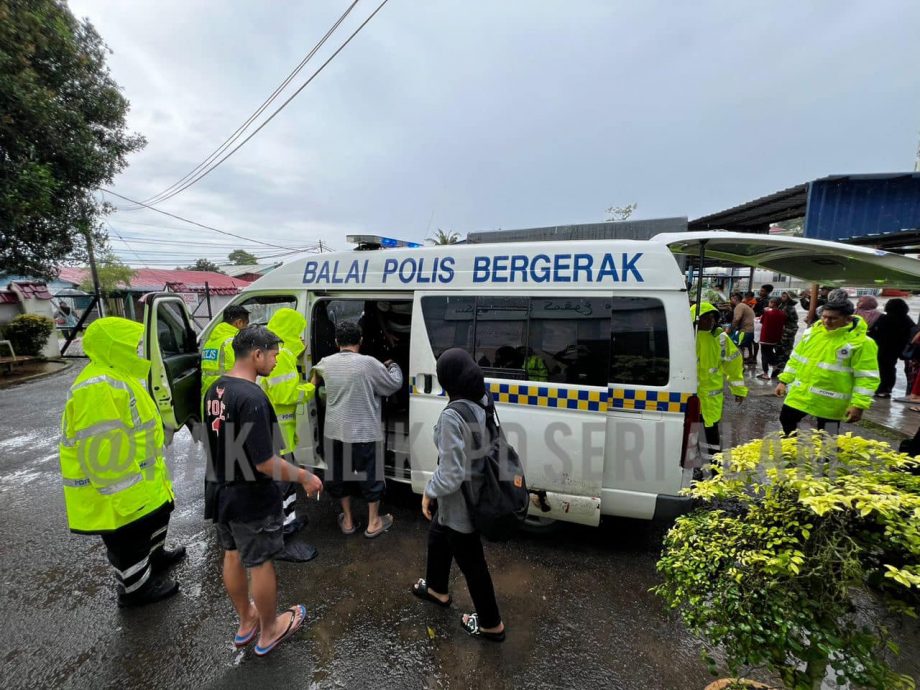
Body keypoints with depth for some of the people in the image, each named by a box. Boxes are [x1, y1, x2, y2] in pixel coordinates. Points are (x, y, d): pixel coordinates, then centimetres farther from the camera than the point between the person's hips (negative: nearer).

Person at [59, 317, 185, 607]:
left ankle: (155, 555, 51)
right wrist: (128, 497, -24)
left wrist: (154, 474, 24)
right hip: (120, 491, -10)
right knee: (129, 541, 10)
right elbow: (101, 454, -30)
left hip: (142, 478, 10)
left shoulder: (118, 378, 7)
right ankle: (136, 589, 31)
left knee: (158, 514, 28)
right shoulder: (98, 388, -29)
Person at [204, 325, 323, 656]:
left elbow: (220, 443, 9)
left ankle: (246, 622, 43)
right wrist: (304, 476, -16)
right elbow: (265, 462, -29)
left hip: (223, 492, 8)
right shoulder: (252, 397, -30)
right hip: (252, 499, -8)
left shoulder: (215, 390, -1)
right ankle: (269, 632, 33)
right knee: (260, 564, 11)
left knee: (233, 556, 22)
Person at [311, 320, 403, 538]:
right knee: (371, 475, 12)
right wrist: (393, 366, 12)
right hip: (364, 432, -4)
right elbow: (395, 385, -6)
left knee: (339, 474, 20)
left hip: (335, 431, 5)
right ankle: (373, 523, 25)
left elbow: (315, 376, 23)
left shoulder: (325, 363, -1)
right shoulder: (368, 363, -17)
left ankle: (348, 520, 34)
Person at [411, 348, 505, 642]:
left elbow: (450, 476, -31)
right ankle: (437, 589, 57)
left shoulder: (452, 417, -33)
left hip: (459, 504, -8)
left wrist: (428, 492, -11)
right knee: (438, 538, 31)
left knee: (471, 563, 16)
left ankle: (491, 624, 41)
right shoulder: (483, 403, -7)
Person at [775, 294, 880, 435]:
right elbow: (796, 359, 10)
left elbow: (866, 377, -15)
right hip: (800, 394, 5)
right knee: (786, 419, 14)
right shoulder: (813, 331, 1)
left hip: (829, 402, -5)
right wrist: (784, 381, 7)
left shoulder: (861, 342, -14)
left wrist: (859, 405, -20)